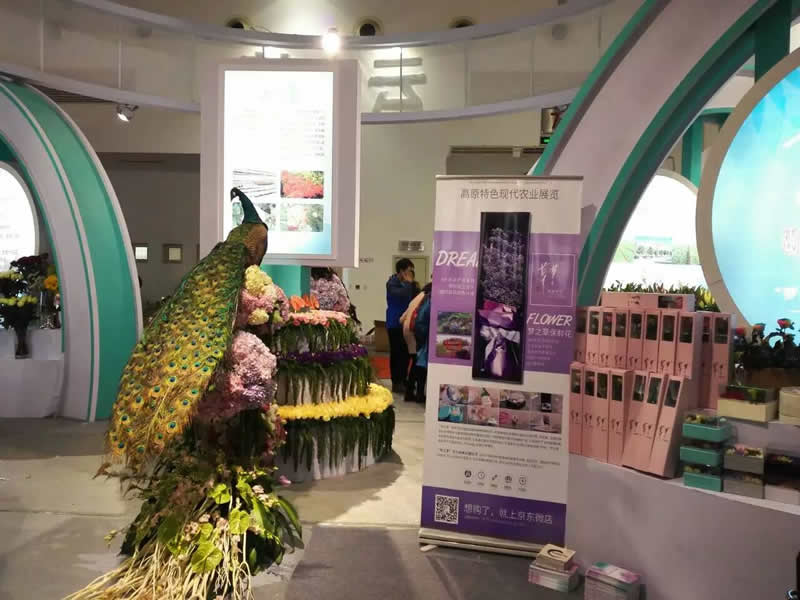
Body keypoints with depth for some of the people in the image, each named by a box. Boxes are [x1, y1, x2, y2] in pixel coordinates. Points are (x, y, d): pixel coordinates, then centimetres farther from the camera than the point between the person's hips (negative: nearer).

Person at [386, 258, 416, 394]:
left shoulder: (407, 284, 16)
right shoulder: (392, 283, -8)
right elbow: (402, 294, -26)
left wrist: (412, 284, 4)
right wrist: (408, 283, -14)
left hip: (406, 323, 7)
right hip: (395, 323, -7)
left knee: (405, 353, 8)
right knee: (397, 353, -5)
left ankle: (403, 381, 17)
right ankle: (396, 383, 1)